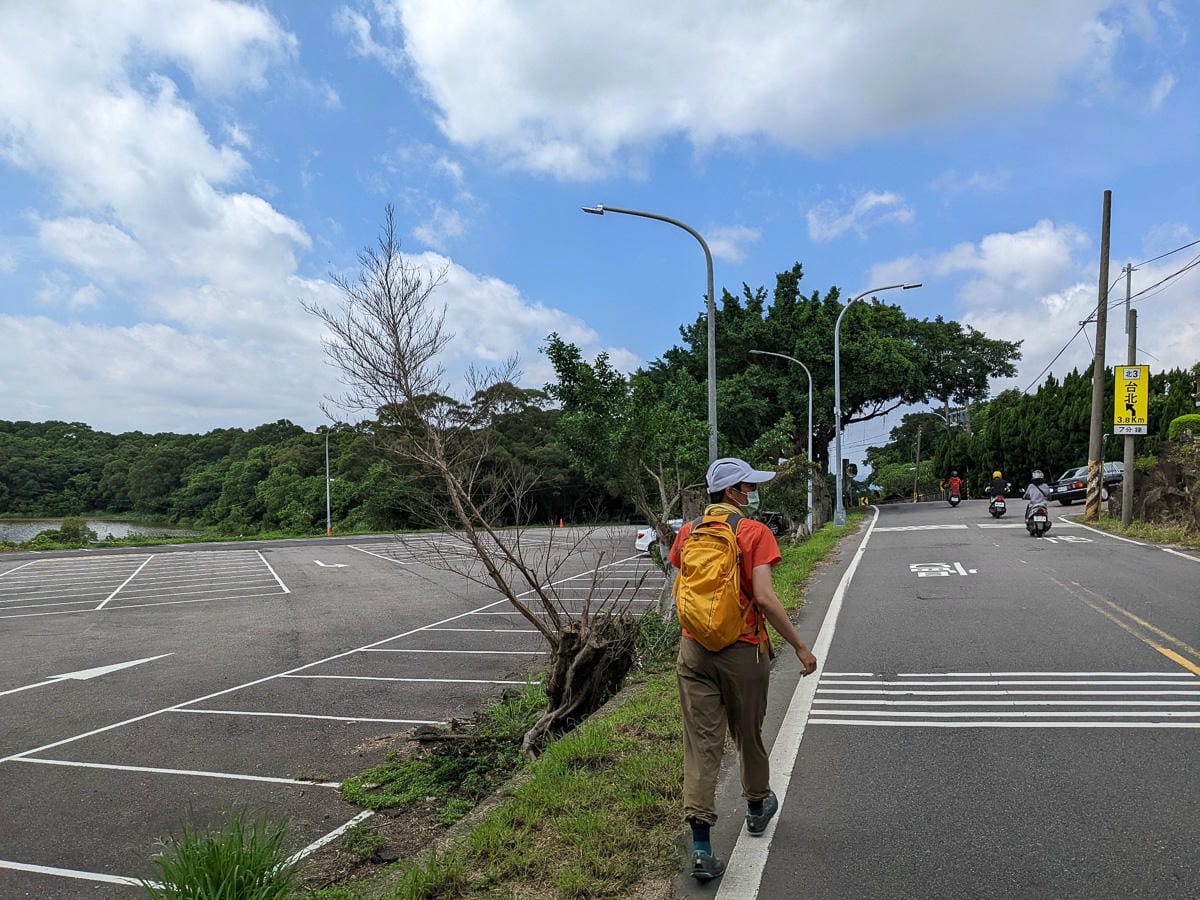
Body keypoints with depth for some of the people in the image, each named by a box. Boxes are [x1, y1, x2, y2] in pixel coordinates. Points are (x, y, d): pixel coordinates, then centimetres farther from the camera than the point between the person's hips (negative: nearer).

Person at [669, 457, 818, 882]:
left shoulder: (687, 533, 4)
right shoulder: (755, 533, -11)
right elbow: (765, 598, -19)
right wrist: (800, 646, -11)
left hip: (694, 650, 3)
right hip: (742, 651, -3)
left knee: (701, 744, 4)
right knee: (748, 734, 19)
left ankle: (701, 846, 2)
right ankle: (757, 806, 43)